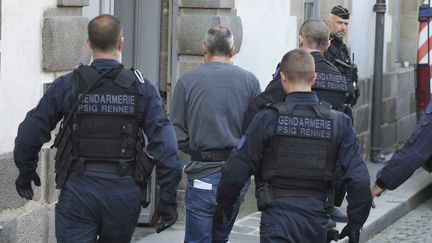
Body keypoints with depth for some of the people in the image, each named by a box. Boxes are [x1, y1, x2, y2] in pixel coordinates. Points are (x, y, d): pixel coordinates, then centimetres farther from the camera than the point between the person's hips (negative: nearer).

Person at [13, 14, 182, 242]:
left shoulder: (67, 86, -2)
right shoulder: (141, 88, -1)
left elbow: (29, 134, 0)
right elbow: (165, 145, -7)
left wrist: (26, 171, 18)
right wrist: (168, 198, -3)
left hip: (78, 189, -1)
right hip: (124, 193, 1)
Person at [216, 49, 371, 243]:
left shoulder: (268, 119, -8)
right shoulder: (338, 123, 0)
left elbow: (235, 172, -6)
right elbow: (359, 180, -3)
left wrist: (223, 206, 11)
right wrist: (355, 224, 8)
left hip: (278, 219, -3)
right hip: (317, 221, 4)